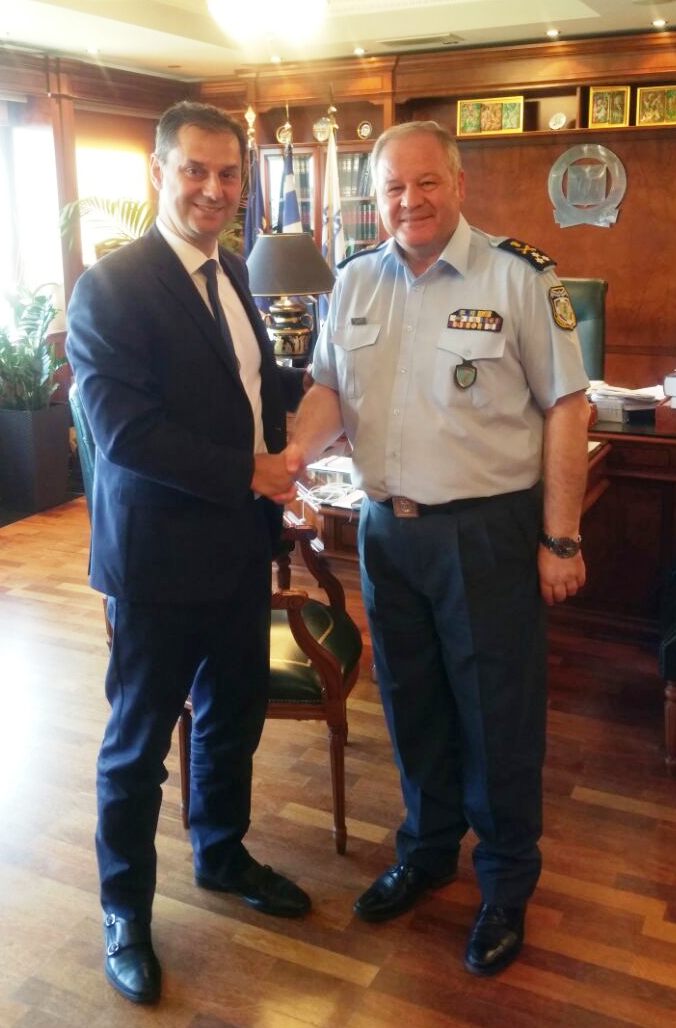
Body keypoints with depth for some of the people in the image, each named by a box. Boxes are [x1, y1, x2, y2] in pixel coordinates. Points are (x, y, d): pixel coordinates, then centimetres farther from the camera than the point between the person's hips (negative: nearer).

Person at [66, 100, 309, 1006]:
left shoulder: (230, 271, 9)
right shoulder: (111, 287, -16)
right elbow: (123, 429, -23)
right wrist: (251, 472, -19)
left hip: (242, 542, 8)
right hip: (160, 554, -7)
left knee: (234, 714, 22)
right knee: (140, 740, 10)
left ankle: (222, 855, 46)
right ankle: (125, 911, 32)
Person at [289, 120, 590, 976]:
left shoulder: (519, 276, -9)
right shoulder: (355, 282, 6)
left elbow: (565, 407, -9)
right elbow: (330, 390, 12)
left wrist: (560, 539, -10)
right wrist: (291, 455, -9)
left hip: (488, 530, -4)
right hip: (387, 528, 5)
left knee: (498, 715, 8)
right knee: (411, 704, 18)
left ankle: (506, 885, 30)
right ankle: (427, 849, 42)